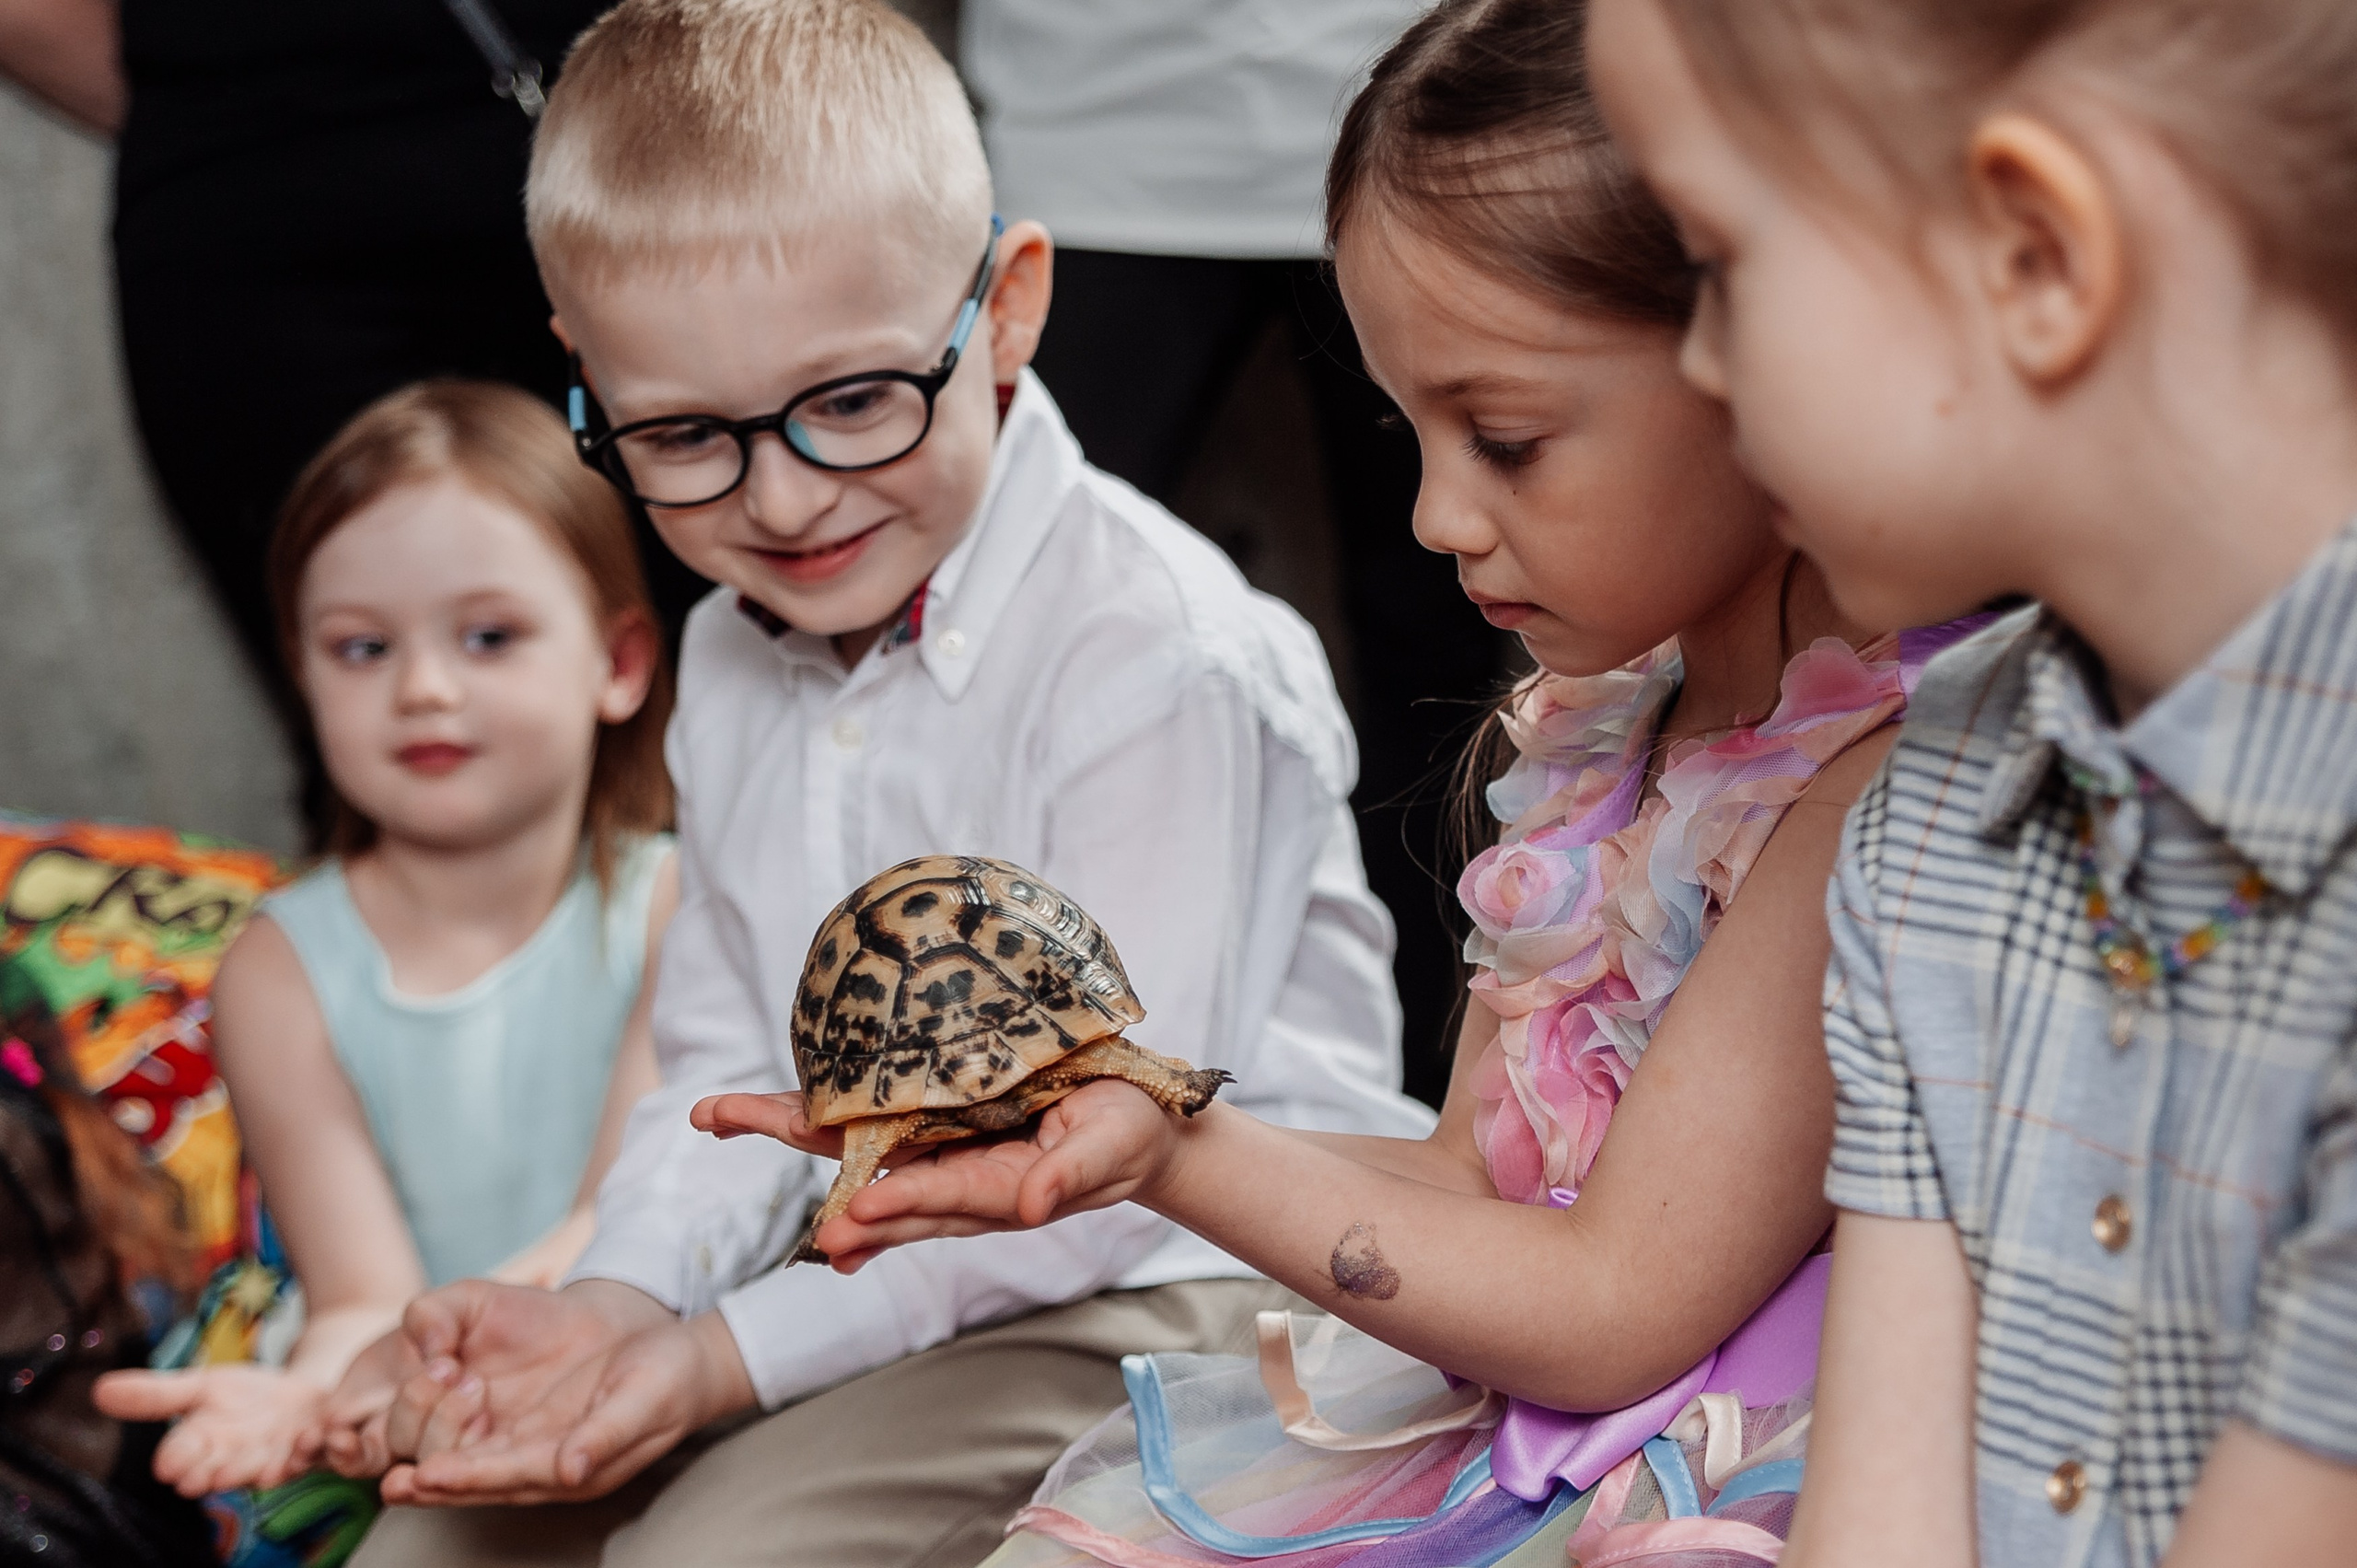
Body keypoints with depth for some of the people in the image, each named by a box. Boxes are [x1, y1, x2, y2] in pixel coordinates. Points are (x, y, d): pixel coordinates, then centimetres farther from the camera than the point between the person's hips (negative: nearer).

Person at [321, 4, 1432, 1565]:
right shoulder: (736, 660, 7)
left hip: (1175, 1280, -7)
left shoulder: (1161, 658, -21)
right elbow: (730, 1071, 11)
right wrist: (618, 1300, -10)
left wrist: (728, 1358, -24)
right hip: (875, 1278, 8)